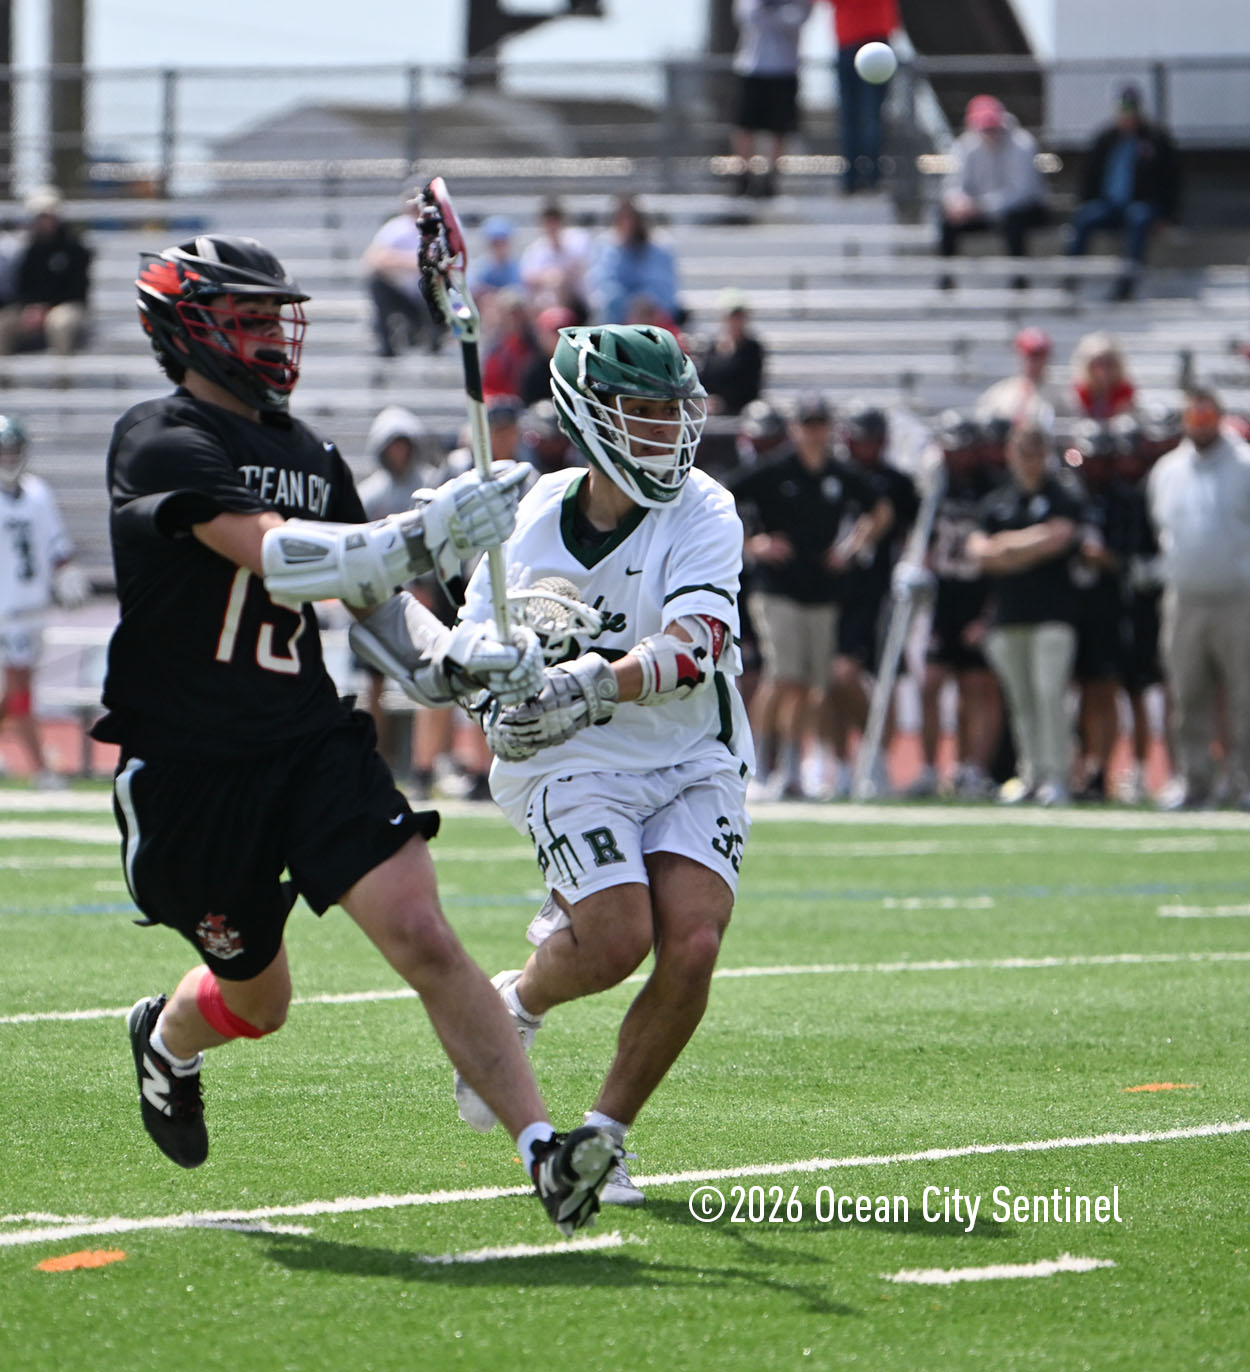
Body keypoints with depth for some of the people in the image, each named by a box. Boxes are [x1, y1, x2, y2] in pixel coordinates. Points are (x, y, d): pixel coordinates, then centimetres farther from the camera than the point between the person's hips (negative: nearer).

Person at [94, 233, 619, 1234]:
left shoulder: (308, 454, 12)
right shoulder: (160, 444, -12)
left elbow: (370, 599, 20)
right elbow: (274, 554, -27)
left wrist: (451, 659, 1)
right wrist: (426, 534, -34)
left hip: (314, 742, 4)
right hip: (188, 767, -4)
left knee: (422, 935, -16)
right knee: (257, 1000, 11)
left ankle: (544, 1148, -24)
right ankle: (166, 1042, 47)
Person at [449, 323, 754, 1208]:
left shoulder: (703, 514, -8)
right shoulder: (532, 519, -1)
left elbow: (692, 646, -24)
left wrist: (595, 685, -40)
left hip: (695, 763, 1)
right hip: (575, 768, -1)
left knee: (692, 947, -17)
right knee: (618, 941, -22)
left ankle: (603, 1136, 2)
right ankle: (515, 1004, 14)